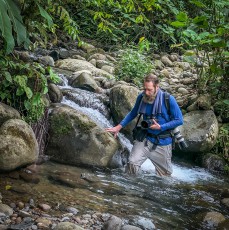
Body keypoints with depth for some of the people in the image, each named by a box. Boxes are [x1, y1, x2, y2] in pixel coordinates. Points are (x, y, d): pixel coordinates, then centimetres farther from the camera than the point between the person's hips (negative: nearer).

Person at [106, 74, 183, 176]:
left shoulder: (168, 99, -15)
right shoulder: (141, 97, -5)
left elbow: (179, 120, -10)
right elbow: (133, 113, 13)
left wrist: (160, 127, -17)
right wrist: (119, 127, 8)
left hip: (163, 142, -1)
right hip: (145, 138, 1)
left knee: (165, 174, 14)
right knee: (132, 163, -24)